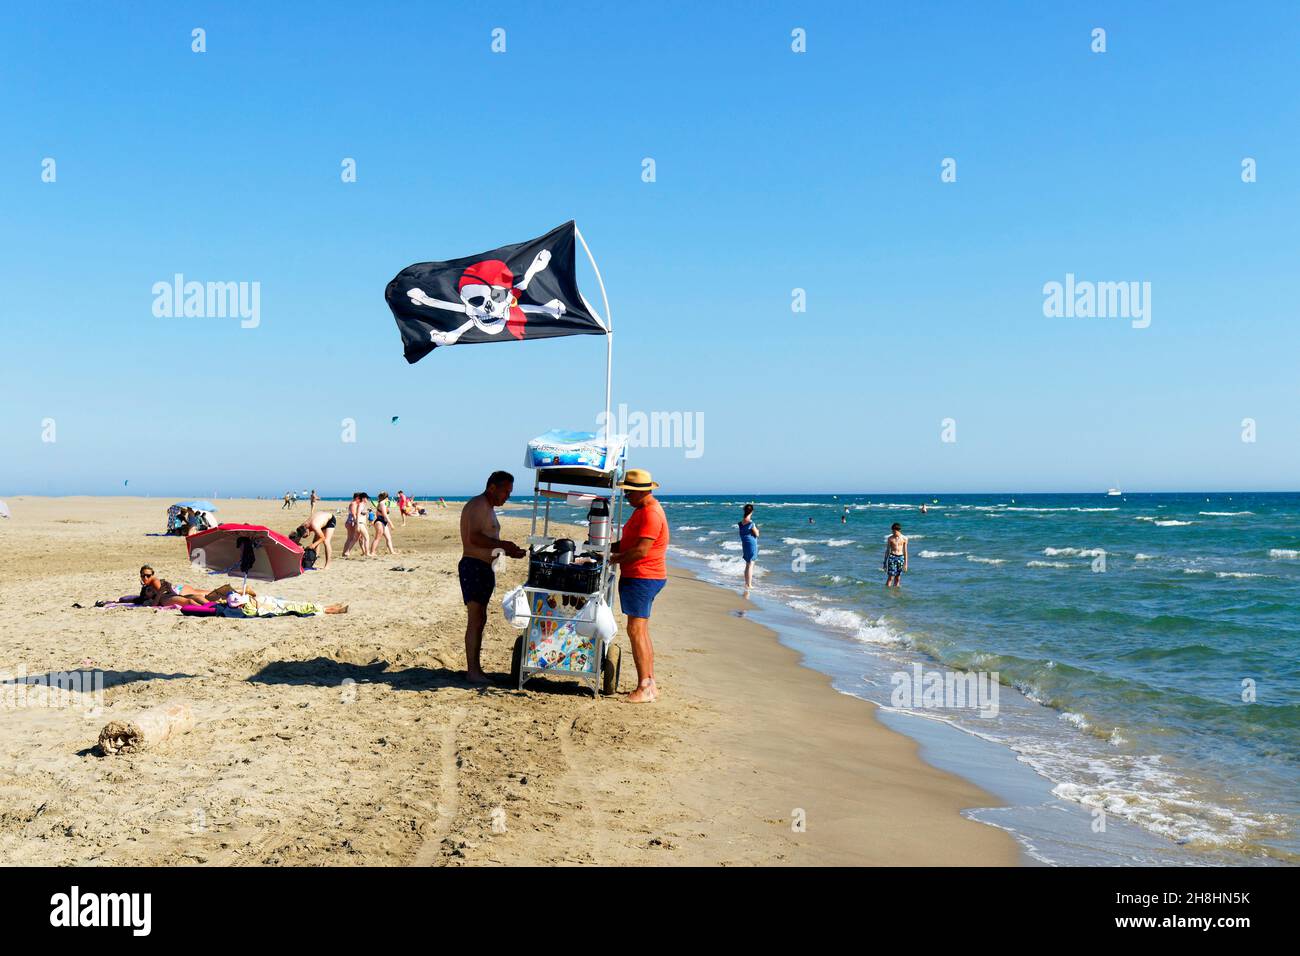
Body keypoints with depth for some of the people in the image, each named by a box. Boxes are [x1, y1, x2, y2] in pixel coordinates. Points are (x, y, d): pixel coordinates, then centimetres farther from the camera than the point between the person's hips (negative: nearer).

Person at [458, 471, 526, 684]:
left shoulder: (489, 508, 21)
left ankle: (475, 668, 19)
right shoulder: (477, 505, -12)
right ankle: (472, 672, -7)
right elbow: (474, 538, -25)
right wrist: (502, 544, -20)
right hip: (473, 565, -10)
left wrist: (511, 551, 13)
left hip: (485, 567, 10)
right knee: (475, 620, -9)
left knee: (480, 619, 13)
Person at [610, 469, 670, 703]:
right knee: (641, 631, 14)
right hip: (637, 577, 11)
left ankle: (644, 688, -11)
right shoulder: (642, 510, 17)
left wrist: (614, 559, -14)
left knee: (636, 630, -12)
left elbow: (641, 550, -23)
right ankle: (650, 684, 20)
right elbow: (629, 542, 21)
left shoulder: (651, 513, -17)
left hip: (643, 578, -11)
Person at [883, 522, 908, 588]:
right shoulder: (890, 538, 1)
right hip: (892, 557, -2)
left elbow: (905, 551, 7)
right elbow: (887, 550, 7)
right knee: (890, 577, -8)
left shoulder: (904, 539, 2)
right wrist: (885, 562, 7)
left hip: (900, 557, 2)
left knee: (897, 578, 6)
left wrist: (905, 563, 5)